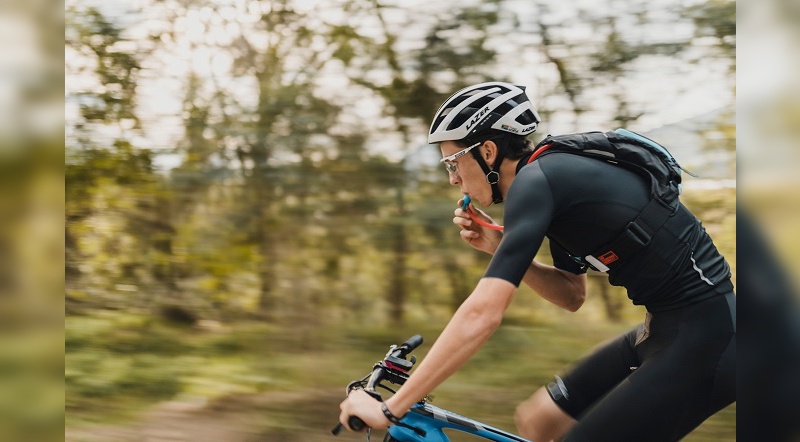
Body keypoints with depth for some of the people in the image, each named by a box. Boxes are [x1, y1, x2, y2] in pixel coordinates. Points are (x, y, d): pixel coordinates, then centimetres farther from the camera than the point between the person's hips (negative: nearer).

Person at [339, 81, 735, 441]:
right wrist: (500, 249, 2)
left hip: (702, 342, -9)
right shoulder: (555, 174, 11)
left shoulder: (534, 181, -17)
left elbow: (482, 313, -25)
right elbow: (572, 295, 18)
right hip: (668, 330, 9)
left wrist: (389, 409, -20)